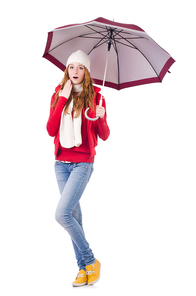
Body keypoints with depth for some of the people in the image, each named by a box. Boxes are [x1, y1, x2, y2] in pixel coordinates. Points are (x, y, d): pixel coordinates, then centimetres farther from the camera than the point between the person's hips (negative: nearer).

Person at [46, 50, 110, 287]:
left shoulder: (95, 97, -1)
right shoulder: (58, 95, 7)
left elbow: (104, 136, -2)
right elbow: (51, 130, -5)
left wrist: (101, 118, -22)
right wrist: (62, 99, -10)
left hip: (83, 163, -4)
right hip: (61, 163, 4)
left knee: (62, 214, -15)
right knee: (74, 216, 8)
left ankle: (91, 261, 2)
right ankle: (84, 267, 18)